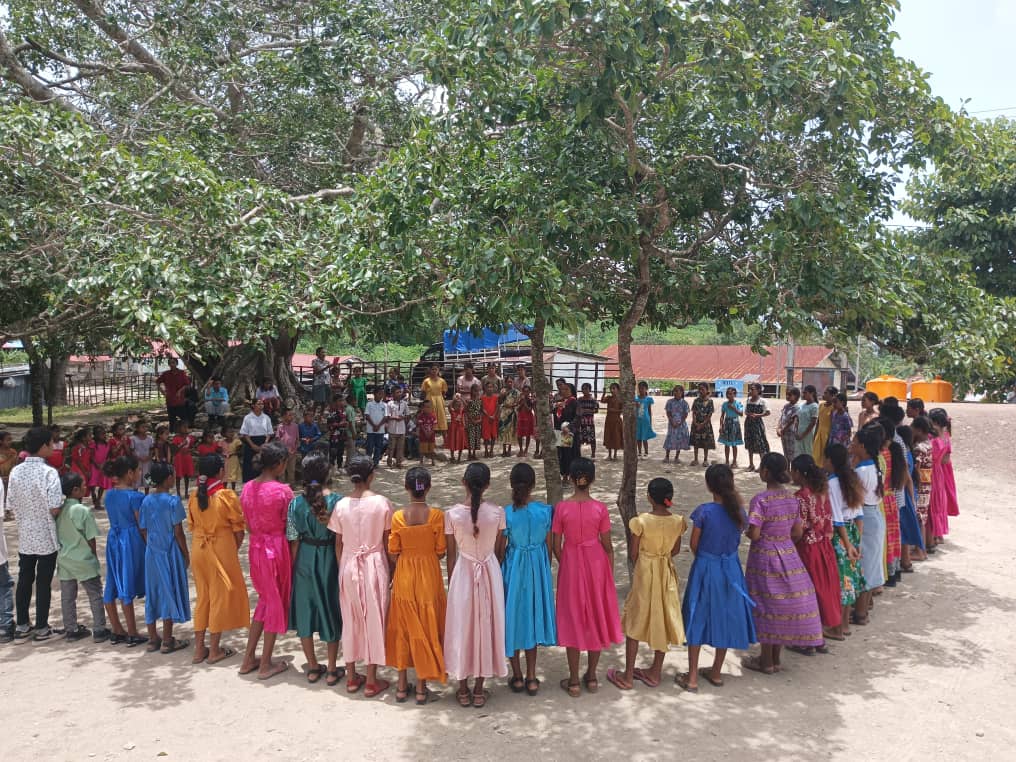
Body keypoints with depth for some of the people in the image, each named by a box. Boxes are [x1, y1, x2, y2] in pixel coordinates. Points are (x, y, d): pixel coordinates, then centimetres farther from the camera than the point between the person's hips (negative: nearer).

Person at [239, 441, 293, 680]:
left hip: (256, 547, 6)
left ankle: (249, 659, 26)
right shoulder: (283, 491, -18)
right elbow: (290, 526, -12)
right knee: (276, 602, 10)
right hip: (277, 548, -6)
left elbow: (249, 524, 8)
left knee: (265, 599, 22)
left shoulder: (247, 488, 1)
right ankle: (266, 665, 19)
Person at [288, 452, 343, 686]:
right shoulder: (337, 500, -15)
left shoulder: (296, 503, -9)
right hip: (330, 559, -2)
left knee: (306, 609, 15)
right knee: (331, 610, 12)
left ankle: (312, 667, 26)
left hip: (304, 560, 2)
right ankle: (332, 670, 20)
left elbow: (294, 541, -4)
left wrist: (293, 567, 8)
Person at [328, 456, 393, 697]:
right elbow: (387, 541, -6)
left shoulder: (341, 505, -5)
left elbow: (338, 544, 1)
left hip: (348, 565, 3)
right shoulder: (382, 503, -12)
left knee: (350, 619, 15)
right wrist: (390, 569, 6)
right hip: (375, 565, -2)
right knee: (374, 619, 8)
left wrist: (342, 568, 15)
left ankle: (351, 677, 25)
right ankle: (371, 682, 15)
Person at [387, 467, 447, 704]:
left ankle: (402, 686, 23)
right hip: (429, 577, -1)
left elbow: (393, 553, -4)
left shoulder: (398, 517, -9)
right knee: (425, 629, 10)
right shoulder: (436, 515, -12)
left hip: (404, 577, 1)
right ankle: (421, 688, 17)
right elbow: (441, 551, -7)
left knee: (403, 628, 14)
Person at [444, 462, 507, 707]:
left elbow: (451, 556, -5)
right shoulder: (497, 512, -12)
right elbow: (500, 551, -1)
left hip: (462, 573, -1)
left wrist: (450, 584, 8)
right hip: (490, 573, 1)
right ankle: (479, 689, 23)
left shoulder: (452, 514, -13)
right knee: (485, 626, 13)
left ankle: (463, 689, 24)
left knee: (462, 627, 13)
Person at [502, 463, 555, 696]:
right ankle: (531, 678, 24)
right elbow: (549, 546, -2)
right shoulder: (545, 510, -11)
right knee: (532, 617, 16)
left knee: (513, 618, 14)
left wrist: (498, 574, 6)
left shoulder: (505, 513, -17)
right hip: (538, 568, 2)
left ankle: (517, 678, 24)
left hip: (513, 568, -2)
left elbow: (500, 549, -9)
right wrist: (545, 571, 13)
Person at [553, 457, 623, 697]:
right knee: (596, 617, 14)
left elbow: (556, 546, -7)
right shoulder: (600, 508, -10)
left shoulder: (561, 507, -13)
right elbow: (607, 546, -4)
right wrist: (610, 573, 9)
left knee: (573, 619, 9)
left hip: (571, 565, -1)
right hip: (596, 564, 1)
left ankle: (574, 681, 17)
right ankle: (591, 677, 25)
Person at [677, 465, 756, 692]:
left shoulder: (703, 511, -18)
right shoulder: (738, 511, -8)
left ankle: (692, 678, 12)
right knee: (725, 618, 17)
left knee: (698, 619, 8)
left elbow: (694, 544, -8)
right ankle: (716, 672, 30)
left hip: (705, 568, -3)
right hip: (730, 569, 4)